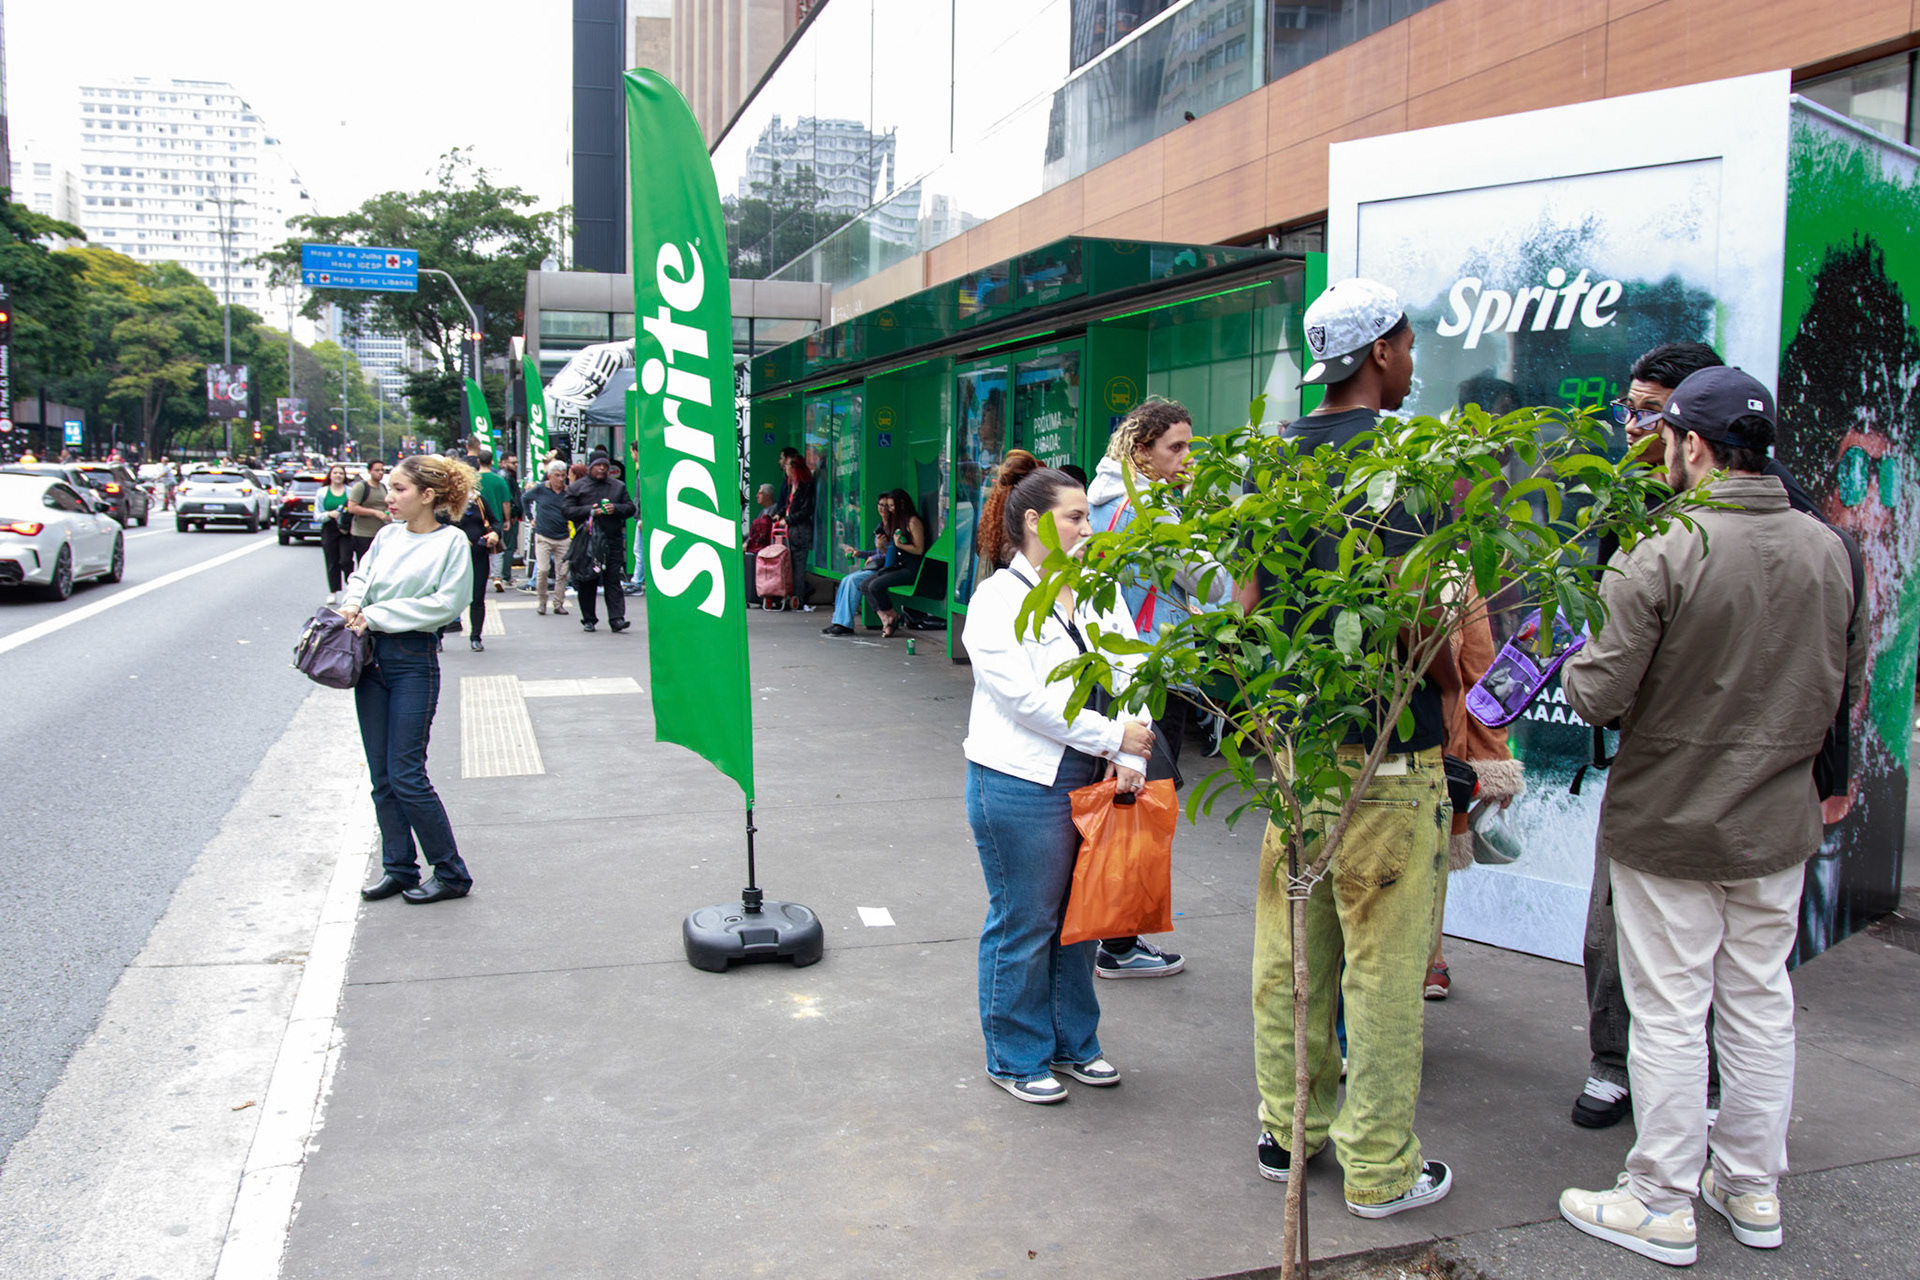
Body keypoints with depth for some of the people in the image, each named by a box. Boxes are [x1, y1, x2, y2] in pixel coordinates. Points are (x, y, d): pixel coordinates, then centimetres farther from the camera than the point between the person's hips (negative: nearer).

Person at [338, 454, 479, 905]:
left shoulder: (451, 541, -8)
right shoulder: (387, 535, 9)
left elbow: (446, 603, -15)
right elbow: (360, 576, 18)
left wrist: (377, 615, -13)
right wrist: (354, 604, -5)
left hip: (414, 663, -6)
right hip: (371, 657, 6)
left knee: (406, 774, -6)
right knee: (382, 777, 10)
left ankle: (451, 873, 7)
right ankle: (398, 868, 22)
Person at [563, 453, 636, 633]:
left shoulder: (618, 486, 14)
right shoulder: (577, 487, 7)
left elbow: (630, 508, 11)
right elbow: (567, 510, 0)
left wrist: (615, 509, -8)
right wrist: (589, 511, -12)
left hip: (613, 541, 1)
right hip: (587, 542, -1)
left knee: (613, 581, -4)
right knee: (587, 582, 4)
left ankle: (616, 618, -8)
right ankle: (588, 620, 13)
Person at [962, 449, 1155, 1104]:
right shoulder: (997, 600, -10)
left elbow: (1131, 670, 4)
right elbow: (1028, 698, -19)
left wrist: (1133, 757, -9)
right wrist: (1114, 736, -17)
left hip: (1096, 781, 7)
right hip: (1023, 786, -6)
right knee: (1024, 925, 5)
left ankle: (1074, 1043, 34)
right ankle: (1016, 1058, 22)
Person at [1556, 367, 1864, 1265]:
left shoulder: (1659, 559, -20)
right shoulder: (1829, 551, 0)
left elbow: (1597, 699, -21)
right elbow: (1847, 679, 10)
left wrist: (1574, 662, 1)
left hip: (1669, 828, -6)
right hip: (1779, 826, 6)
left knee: (1669, 1016, 5)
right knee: (1760, 1006, 17)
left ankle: (1662, 1206, 18)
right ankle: (1753, 1189, 32)